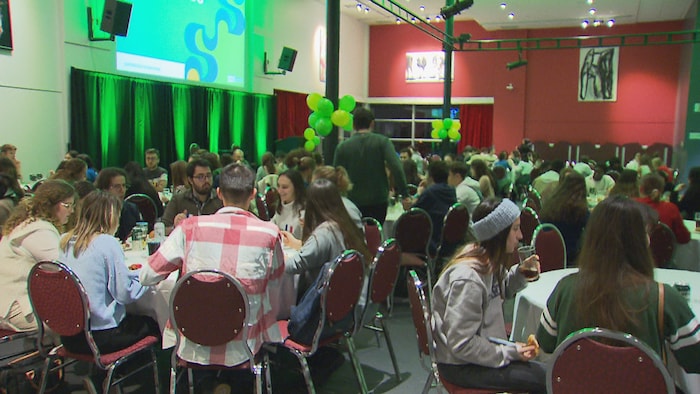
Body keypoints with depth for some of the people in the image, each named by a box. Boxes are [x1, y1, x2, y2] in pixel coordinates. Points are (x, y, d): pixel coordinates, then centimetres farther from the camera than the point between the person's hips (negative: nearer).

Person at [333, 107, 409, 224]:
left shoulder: (343, 147, -1)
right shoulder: (382, 142, -4)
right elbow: (396, 168, -16)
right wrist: (404, 194, -13)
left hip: (354, 202, 0)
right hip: (378, 202, 0)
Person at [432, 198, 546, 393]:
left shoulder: (488, 259, -2)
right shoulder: (467, 279, -29)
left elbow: (500, 291, 19)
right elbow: (461, 345, -26)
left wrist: (520, 272, 0)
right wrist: (509, 353, -19)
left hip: (479, 346, 9)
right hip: (460, 365, -9)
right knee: (542, 378, -11)